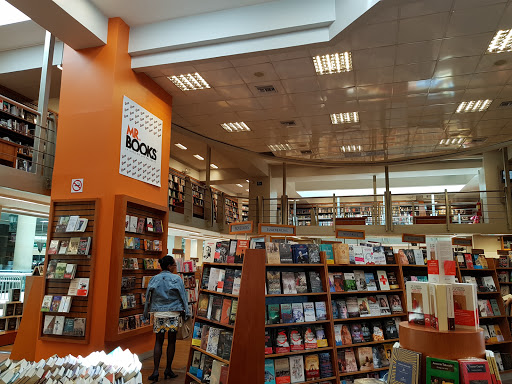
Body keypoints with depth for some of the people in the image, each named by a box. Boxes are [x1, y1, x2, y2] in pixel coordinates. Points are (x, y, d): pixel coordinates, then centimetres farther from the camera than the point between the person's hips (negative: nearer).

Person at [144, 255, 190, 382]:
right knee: (172, 341, 9)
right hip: (173, 313, -2)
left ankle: (156, 371, 4)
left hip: (158, 313, 2)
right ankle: (168, 369, 17)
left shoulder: (154, 279, 2)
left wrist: (146, 313, 15)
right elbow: (183, 296, -3)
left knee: (158, 342, 8)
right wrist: (187, 313, 4)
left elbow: (148, 297, 5)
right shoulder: (177, 279, -5)